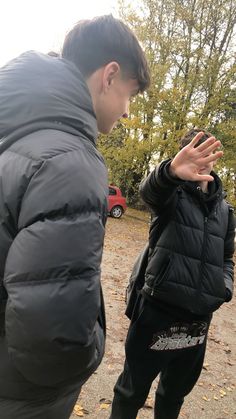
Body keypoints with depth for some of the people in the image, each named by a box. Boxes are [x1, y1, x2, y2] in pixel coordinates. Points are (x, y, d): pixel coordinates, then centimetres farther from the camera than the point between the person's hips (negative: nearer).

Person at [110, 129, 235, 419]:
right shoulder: (172, 193, -6)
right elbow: (150, 189, -30)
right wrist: (171, 169, -53)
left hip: (199, 319, 5)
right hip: (157, 312, -5)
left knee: (176, 392, 24)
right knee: (133, 391, 12)